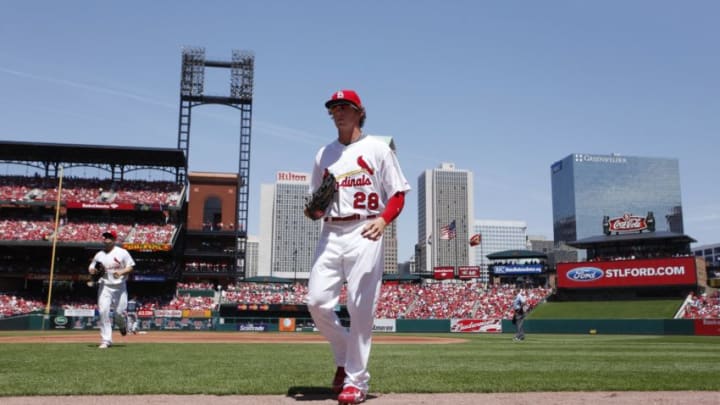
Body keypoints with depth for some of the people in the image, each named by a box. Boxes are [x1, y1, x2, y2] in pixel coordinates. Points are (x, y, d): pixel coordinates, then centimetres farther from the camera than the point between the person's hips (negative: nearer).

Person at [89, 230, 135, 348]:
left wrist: (121, 272, -19)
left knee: (119, 312, -4)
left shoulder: (122, 253, 0)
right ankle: (106, 340, -4)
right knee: (103, 311, -10)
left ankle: (122, 325, 34)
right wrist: (93, 270, -9)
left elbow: (130, 267, 0)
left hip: (119, 286, -2)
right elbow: (91, 268, 15)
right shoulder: (99, 255, 8)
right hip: (104, 286, 2)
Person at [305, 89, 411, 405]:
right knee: (317, 301, -6)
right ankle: (344, 357, 18)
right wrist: (312, 210, -1)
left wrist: (383, 219, -16)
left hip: (364, 234, -4)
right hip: (330, 233, 4)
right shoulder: (324, 154, 19)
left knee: (360, 309, -6)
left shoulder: (377, 149, 6)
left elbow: (398, 194, 3)